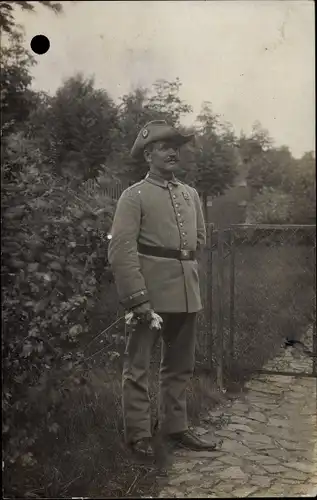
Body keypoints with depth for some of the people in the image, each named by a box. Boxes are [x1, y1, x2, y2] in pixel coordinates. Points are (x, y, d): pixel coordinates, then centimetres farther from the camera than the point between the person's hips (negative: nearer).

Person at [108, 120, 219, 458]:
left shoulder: (191, 194, 14)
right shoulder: (134, 196, -5)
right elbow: (121, 251, -13)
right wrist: (137, 298, -19)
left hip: (187, 293, 6)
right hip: (150, 293, -6)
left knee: (180, 365, 15)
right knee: (138, 365, 3)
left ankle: (175, 427, 29)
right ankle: (138, 435, 16)